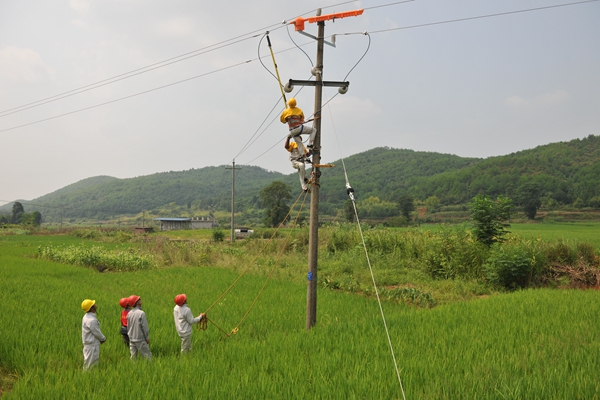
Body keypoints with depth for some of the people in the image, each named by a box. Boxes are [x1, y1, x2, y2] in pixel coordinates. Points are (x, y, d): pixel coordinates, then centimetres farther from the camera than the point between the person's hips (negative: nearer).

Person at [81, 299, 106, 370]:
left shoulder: (86, 317, 8)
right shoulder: (92, 320, -24)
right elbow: (97, 333, -17)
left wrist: (101, 338, 9)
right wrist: (103, 338, 1)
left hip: (87, 343, 10)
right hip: (92, 345, -10)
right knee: (91, 364, -2)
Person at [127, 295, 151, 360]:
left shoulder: (129, 313, 3)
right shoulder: (141, 313, -16)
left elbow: (128, 327, 12)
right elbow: (145, 327, -13)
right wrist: (147, 338, -3)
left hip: (131, 339, 7)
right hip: (140, 339, -7)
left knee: (133, 357, 11)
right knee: (148, 356, -1)